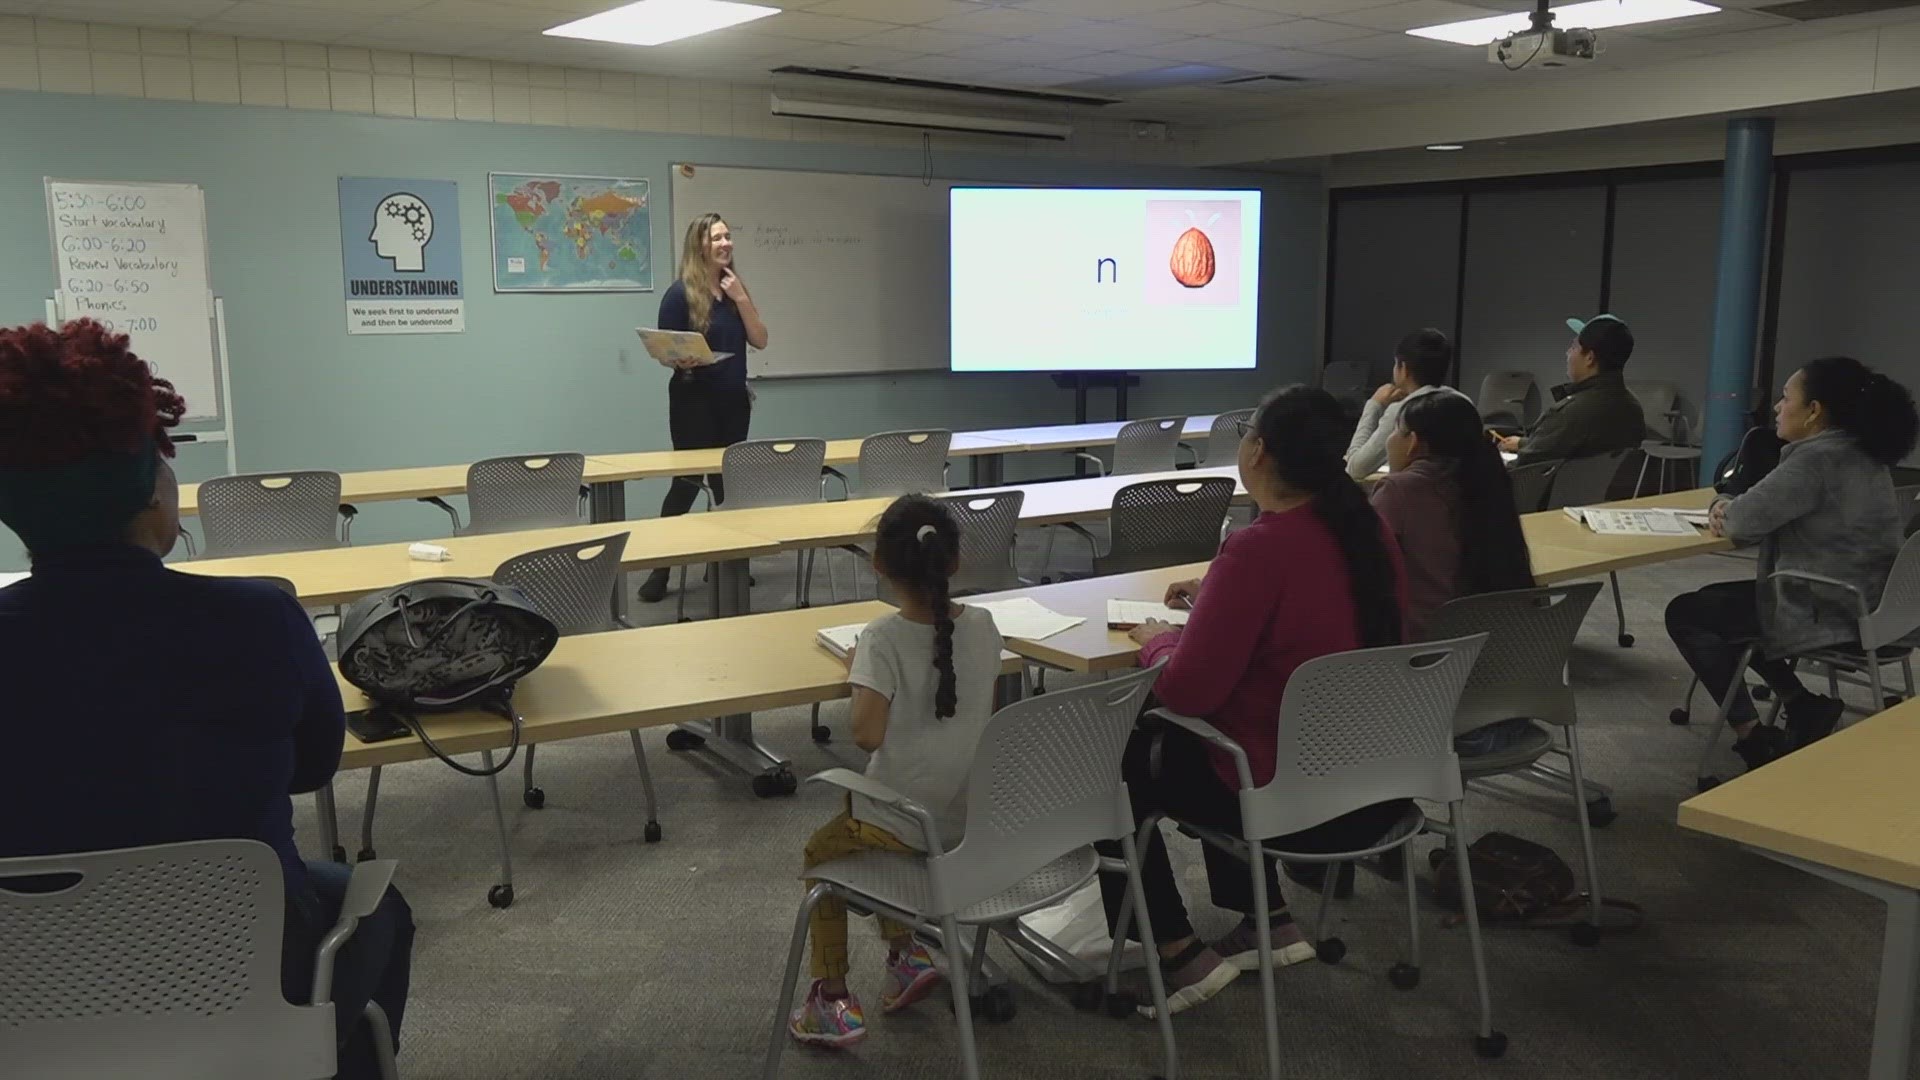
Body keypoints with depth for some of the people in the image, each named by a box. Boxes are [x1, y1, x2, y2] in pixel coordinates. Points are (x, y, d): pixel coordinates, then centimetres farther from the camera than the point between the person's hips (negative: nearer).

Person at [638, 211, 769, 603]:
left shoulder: (736, 287, 8)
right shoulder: (680, 293, -9)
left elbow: (760, 341, 2)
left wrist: (741, 299, -9)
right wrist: (682, 360, -29)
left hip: (734, 398, 6)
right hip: (694, 399, -5)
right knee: (687, 480, -5)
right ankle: (660, 568, 2)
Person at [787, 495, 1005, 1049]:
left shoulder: (883, 637, -20)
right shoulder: (981, 625, -4)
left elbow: (867, 734, -27)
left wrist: (855, 672, -9)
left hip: (906, 824, -5)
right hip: (976, 813, 5)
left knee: (821, 852, 23)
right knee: (859, 818, 32)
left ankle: (833, 1000, 20)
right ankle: (905, 953, 25)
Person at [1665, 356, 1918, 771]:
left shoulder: (1817, 458, -22)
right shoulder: (1863, 455, 10)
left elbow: (1744, 520, -21)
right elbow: (1772, 512, 16)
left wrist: (1726, 508, 2)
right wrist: (1729, 508, -3)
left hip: (1825, 614, -10)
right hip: (1864, 608, 10)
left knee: (1685, 614, 4)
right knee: (1715, 600, 25)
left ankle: (1752, 734, 4)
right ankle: (1805, 705, 18)